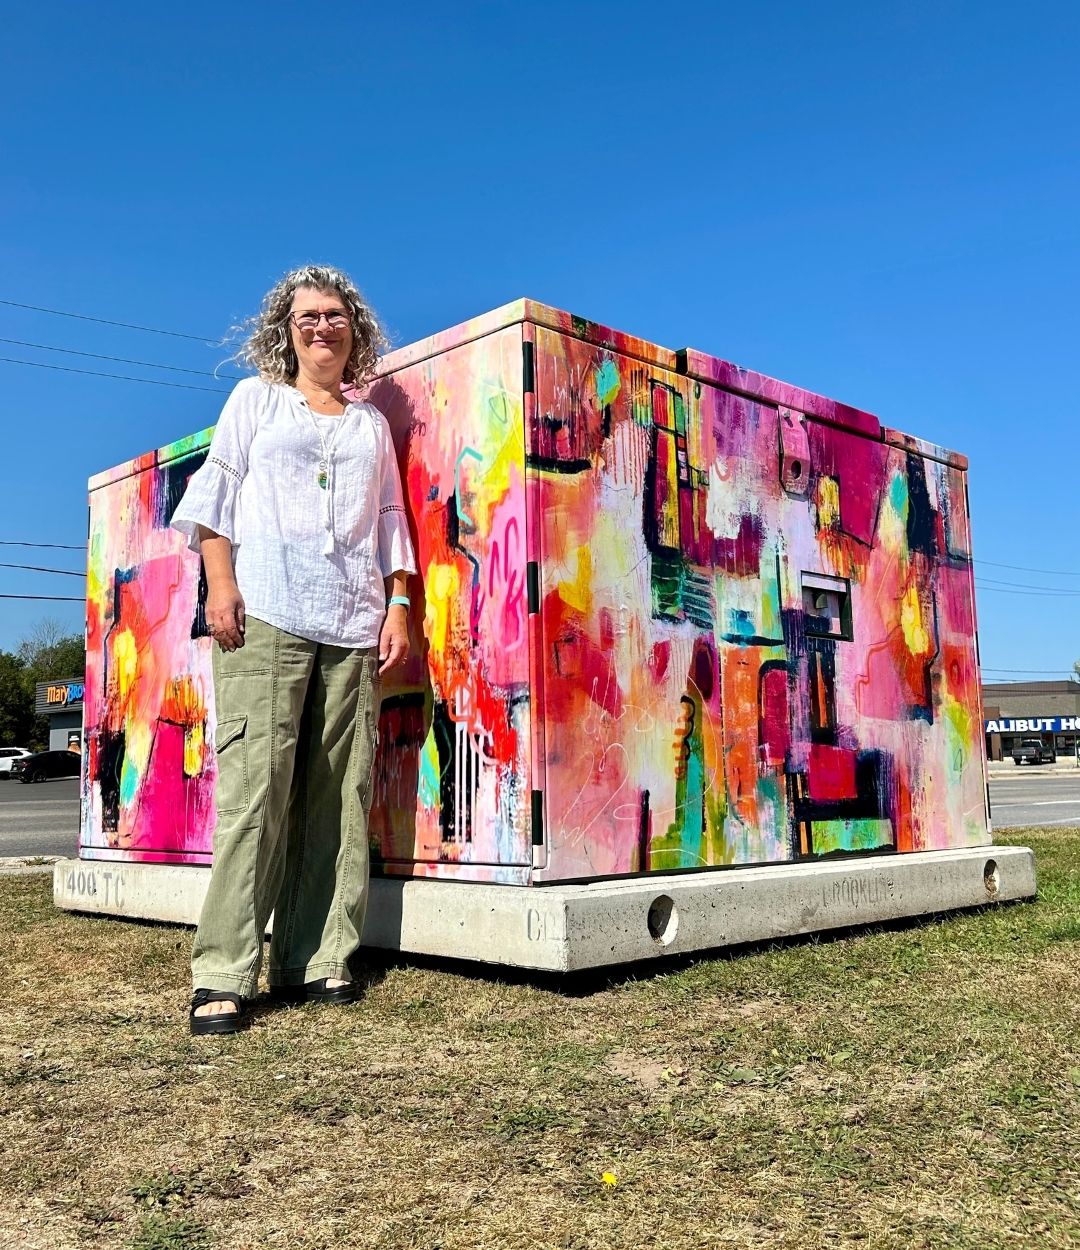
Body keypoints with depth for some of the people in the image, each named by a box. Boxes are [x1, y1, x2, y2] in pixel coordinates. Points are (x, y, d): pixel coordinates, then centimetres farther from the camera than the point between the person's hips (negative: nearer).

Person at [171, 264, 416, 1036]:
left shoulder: (372, 423, 23)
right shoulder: (255, 399, 17)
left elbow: (391, 521, 20)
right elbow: (216, 493, 8)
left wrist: (399, 608, 8)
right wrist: (220, 585, -5)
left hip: (354, 622, 3)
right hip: (265, 611, -3)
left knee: (340, 793, -2)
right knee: (255, 784, -12)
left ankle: (317, 961, 4)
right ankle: (225, 976, -8)